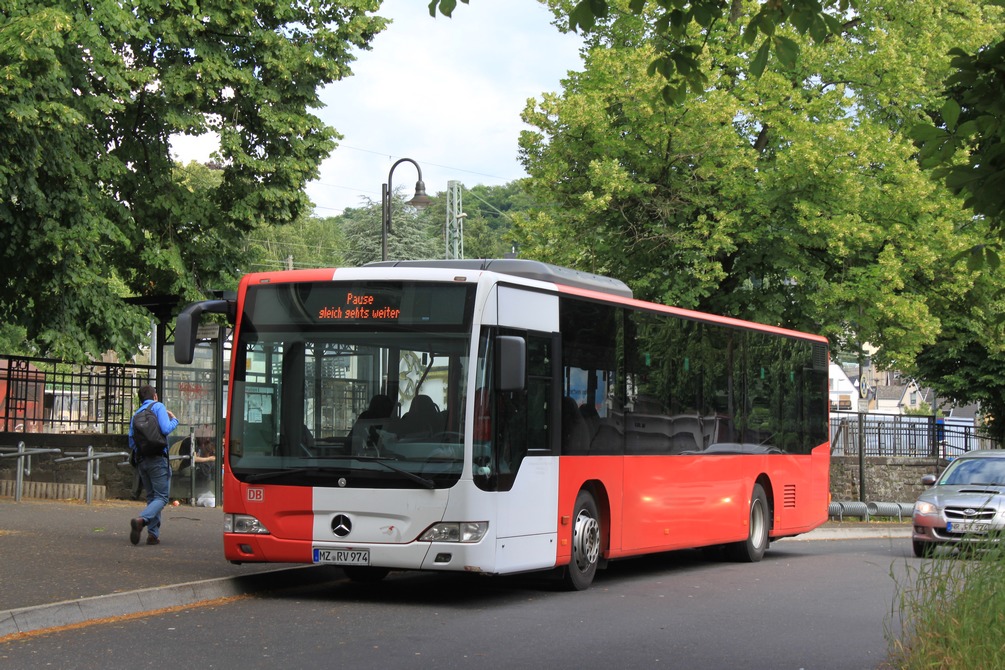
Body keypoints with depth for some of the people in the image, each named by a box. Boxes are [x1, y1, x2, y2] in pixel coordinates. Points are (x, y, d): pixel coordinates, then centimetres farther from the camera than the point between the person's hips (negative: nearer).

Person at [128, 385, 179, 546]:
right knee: (162, 496, -6)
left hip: (141, 460, 6)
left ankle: (153, 534, 4)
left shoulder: (135, 415, 16)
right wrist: (174, 420, 5)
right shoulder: (158, 406, 0)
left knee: (152, 496, 13)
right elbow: (166, 429, -14)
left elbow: (131, 444, 14)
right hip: (158, 459, -6)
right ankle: (141, 520, -29)